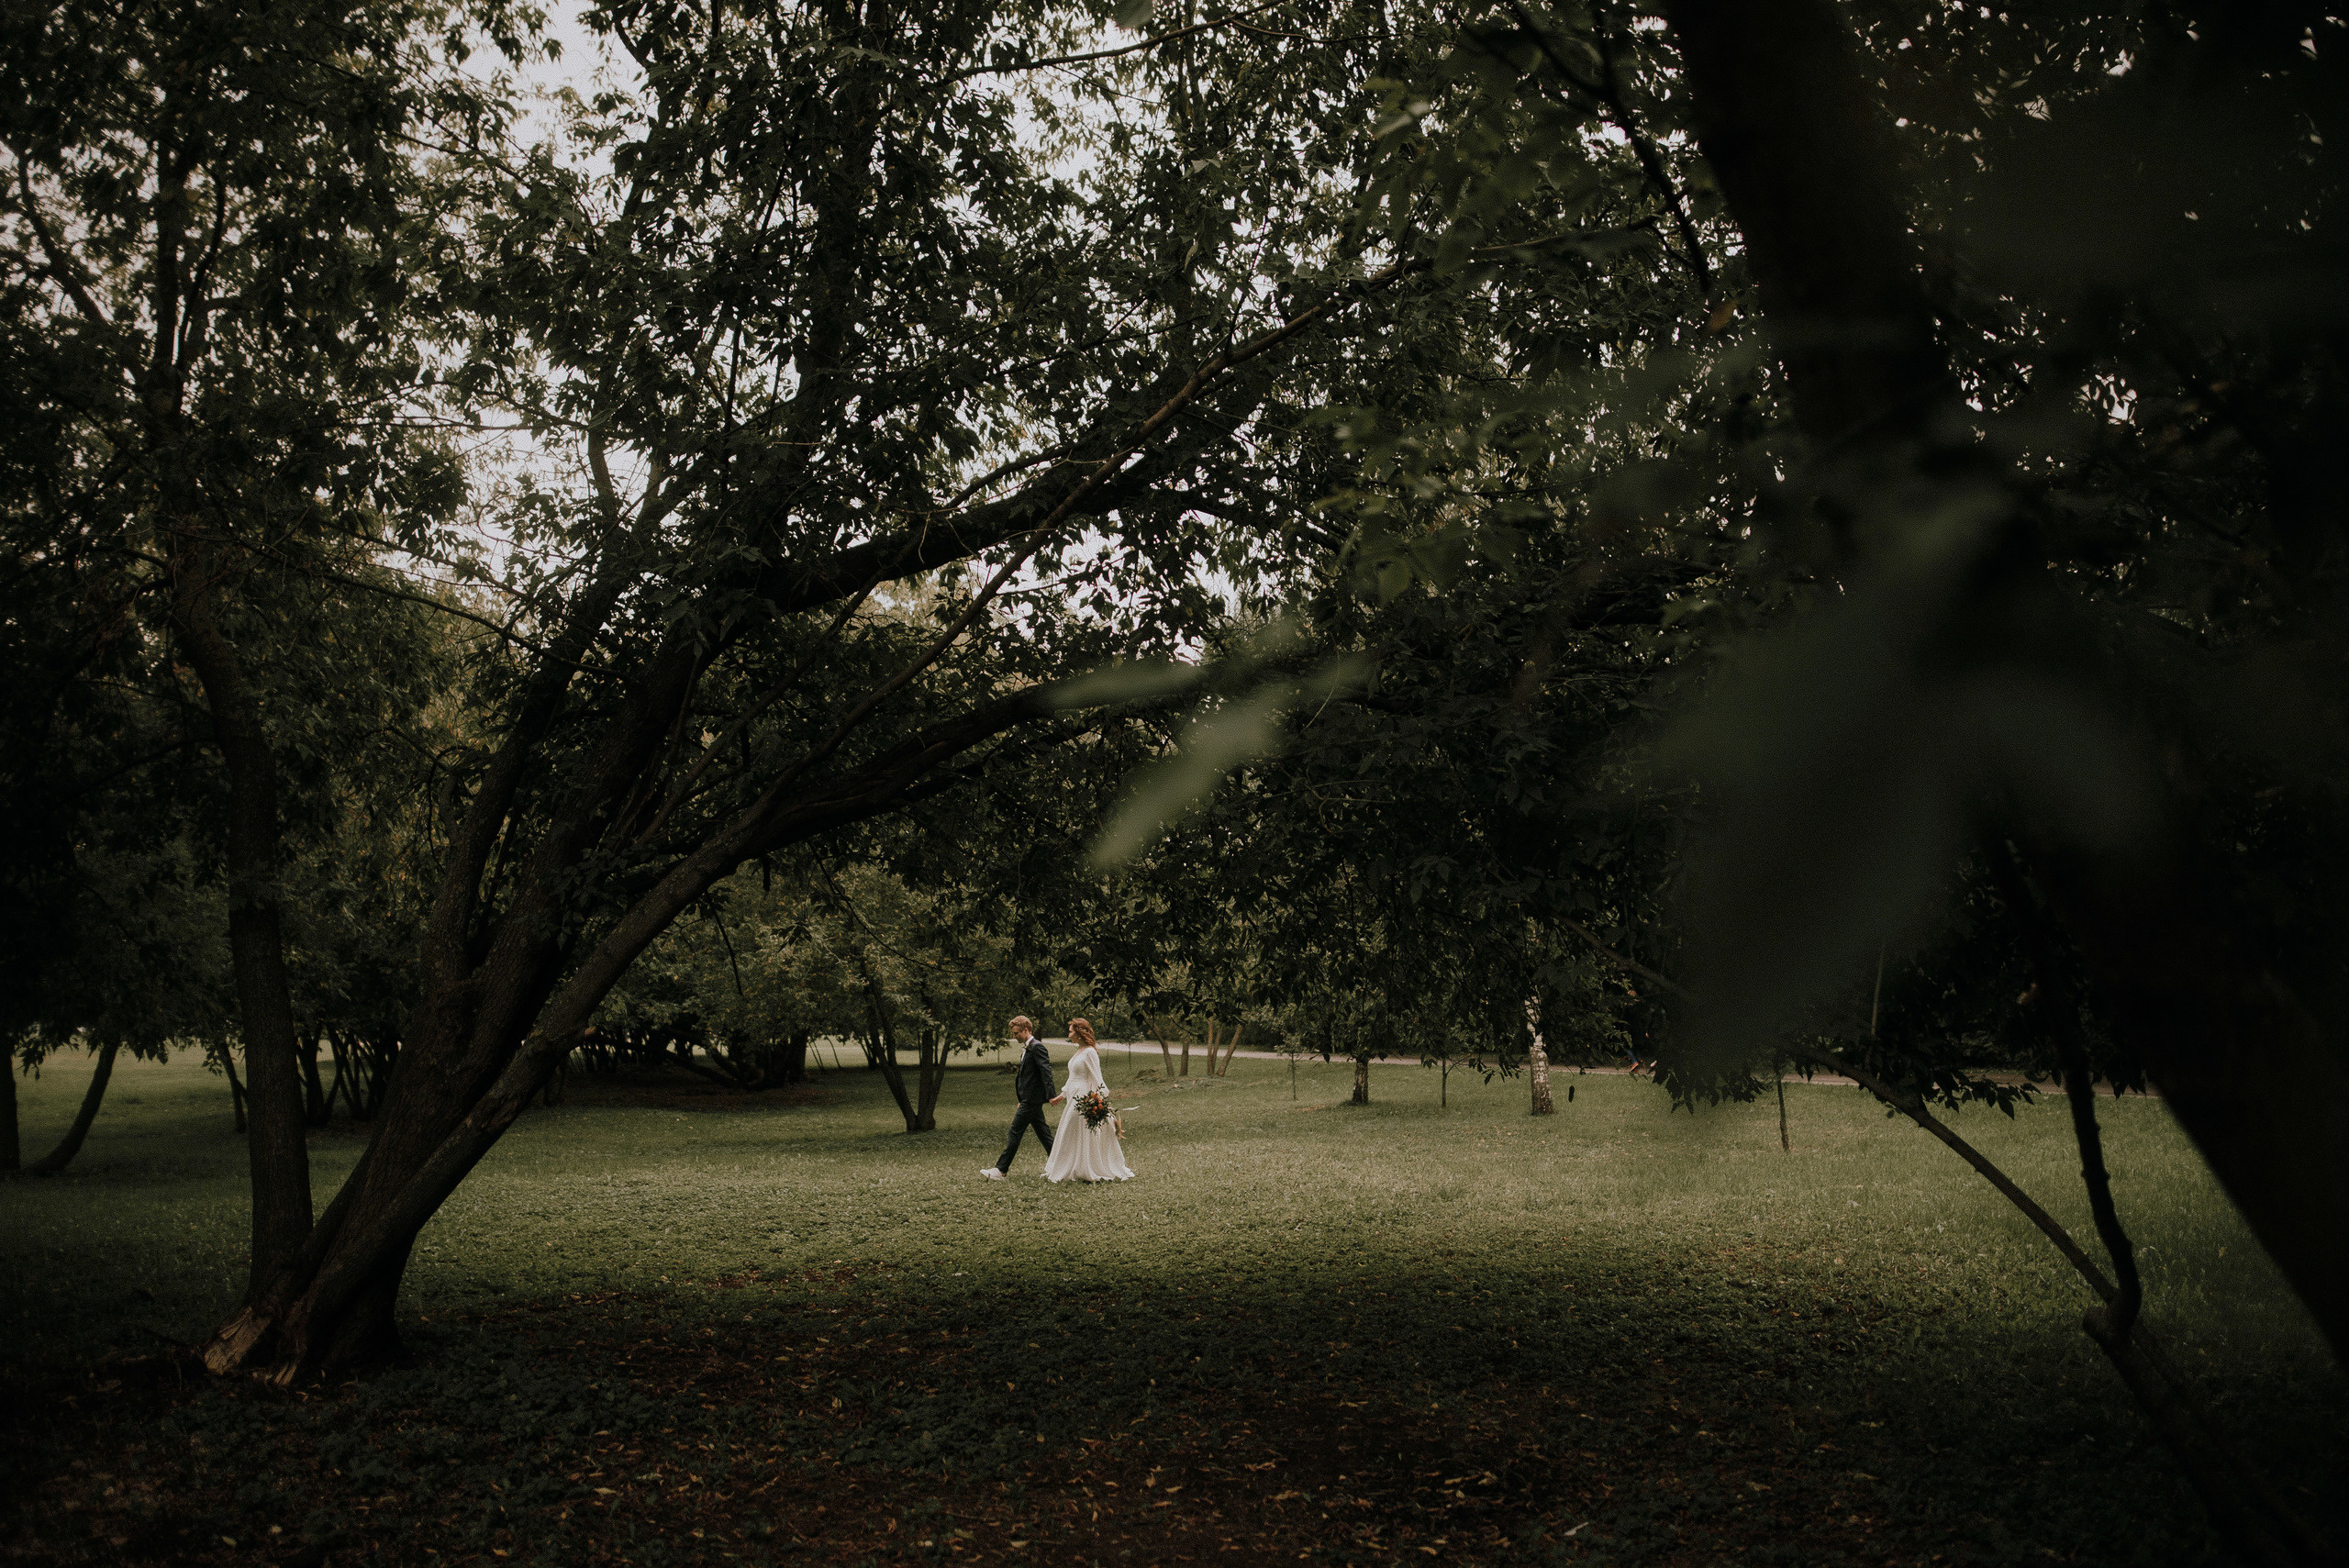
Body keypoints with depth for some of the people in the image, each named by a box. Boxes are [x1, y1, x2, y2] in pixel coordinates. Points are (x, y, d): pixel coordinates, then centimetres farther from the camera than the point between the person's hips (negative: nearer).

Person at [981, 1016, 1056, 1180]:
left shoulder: (1037, 1047, -14)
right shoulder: (1026, 1048, 17)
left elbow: (1046, 1071, -22)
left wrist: (1051, 1095, -30)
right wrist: (1022, 1100, 25)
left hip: (1032, 1099, -10)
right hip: (1029, 1099, 10)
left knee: (1015, 1131, -8)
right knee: (1042, 1132, 12)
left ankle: (1001, 1170, -5)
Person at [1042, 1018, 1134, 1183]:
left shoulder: (1090, 1053, -15)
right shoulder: (1079, 1052, 14)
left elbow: (1096, 1080, -18)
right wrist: (1062, 1095, 25)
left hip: (1085, 1100, -10)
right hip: (1075, 1099, 10)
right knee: (1068, 1137, 11)